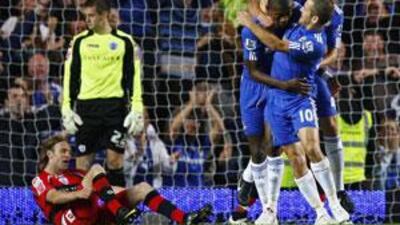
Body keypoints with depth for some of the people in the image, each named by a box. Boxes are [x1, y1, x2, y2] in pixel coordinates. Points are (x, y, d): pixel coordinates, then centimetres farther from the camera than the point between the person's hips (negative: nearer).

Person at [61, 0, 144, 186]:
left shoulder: (124, 41, 5)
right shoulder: (80, 41, 9)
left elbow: (133, 76, 5)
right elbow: (70, 75, 10)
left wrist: (136, 108, -3)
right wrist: (67, 108, 2)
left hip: (115, 105, -2)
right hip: (86, 106, 2)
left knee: (114, 159, -7)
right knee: (83, 161, 0)